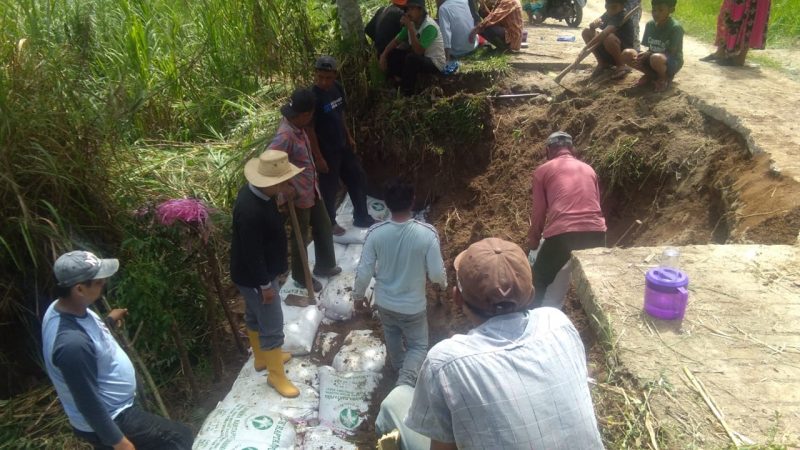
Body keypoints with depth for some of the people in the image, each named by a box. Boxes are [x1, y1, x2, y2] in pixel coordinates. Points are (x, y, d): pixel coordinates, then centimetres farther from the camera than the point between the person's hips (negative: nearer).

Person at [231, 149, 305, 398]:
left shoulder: (258, 192, -5)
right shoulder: (250, 210, -35)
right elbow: (251, 253, -28)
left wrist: (283, 198, -1)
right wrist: (265, 285, -19)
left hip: (262, 272, 10)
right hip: (255, 277, -10)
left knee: (255, 317, 27)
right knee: (272, 327, 5)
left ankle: (262, 357, 47)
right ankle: (276, 375, 23)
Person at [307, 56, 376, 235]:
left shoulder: (337, 88, -2)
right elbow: (310, 130, -19)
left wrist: (349, 136, 16)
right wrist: (318, 157, -17)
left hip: (343, 145, 8)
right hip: (327, 151, -8)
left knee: (358, 179, 17)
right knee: (330, 188, 8)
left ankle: (362, 217, 34)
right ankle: (330, 223, 30)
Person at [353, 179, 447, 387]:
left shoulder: (375, 233, -22)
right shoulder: (428, 234, -28)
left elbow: (364, 272, -12)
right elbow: (436, 273, -18)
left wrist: (358, 295, 7)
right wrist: (442, 283, 6)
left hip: (384, 301, 3)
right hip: (413, 306, -3)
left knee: (391, 335, 32)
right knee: (419, 345, 20)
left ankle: (399, 364, 58)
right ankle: (404, 383, 1)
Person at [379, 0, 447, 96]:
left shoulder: (430, 26, -25)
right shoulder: (412, 23, -2)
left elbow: (418, 51, -33)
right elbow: (396, 40, 3)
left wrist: (410, 28, -35)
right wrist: (383, 55, -11)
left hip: (435, 63, -8)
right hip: (420, 58, 8)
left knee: (412, 58, -36)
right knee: (391, 54, -6)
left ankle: (407, 93, -20)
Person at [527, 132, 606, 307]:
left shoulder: (542, 170, 12)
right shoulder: (589, 169, 24)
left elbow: (539, 211, 12)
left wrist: (533, 240, 26)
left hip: (561, 234, -4)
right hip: (595, 233, 4)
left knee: (539, 281, 17)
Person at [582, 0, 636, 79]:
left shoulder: (622, 17, -21)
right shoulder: (608, 14, 5)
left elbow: (604, 33, -34)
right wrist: (594, 24, -24)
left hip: (624, 52, -8)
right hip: (608, 53, 8)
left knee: (608, 37, -37)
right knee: (587, 31, -2)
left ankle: (621, 66, -13)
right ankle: (602, 63, 4)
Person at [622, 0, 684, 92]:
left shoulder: (675, 27, -19)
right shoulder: (650, 25, -1)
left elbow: (671, 53, -20)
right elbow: (650, 49, 3)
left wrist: (649, 54, -29)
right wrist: (644, 55, -20)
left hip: (672, 62, -6)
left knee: (656, 58, -41)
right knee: (627, 54, -15)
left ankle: (665, 78, -6)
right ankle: (652, 75, 4)